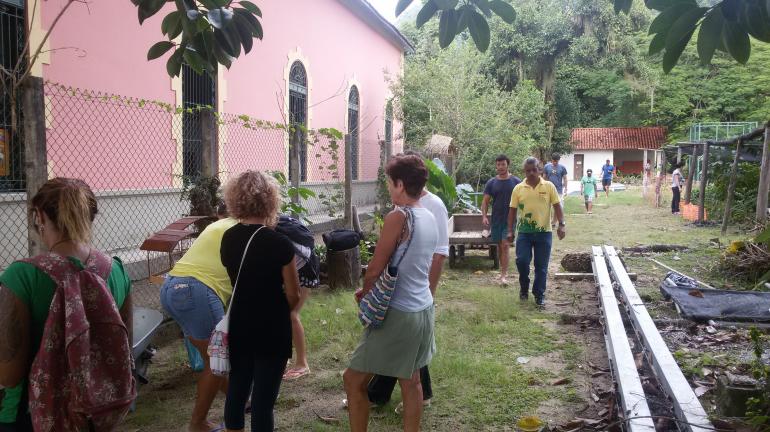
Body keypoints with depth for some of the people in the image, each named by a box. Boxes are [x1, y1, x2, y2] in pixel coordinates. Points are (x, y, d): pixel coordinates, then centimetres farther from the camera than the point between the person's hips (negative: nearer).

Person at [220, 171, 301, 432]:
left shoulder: (228, 238, -1)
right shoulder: (279, 243, -17)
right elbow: (293, 296, -10)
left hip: (239, 326, 6)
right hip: (271, 331, -5)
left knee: (236, 389, 18)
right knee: (263, 398, 4)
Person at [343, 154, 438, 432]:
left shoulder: (398, 217, -19)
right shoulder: (429, 217, 6)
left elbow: (375, 268, -15)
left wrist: (365, 293, 5)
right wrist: (372, 289, 14)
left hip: (398, 313, -8)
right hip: (423, 309, 9)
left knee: (353, 380, 3)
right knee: (410, 380, 19)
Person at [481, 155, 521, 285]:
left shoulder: (516, 182, -2)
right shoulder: (492, 182, 4)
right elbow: (485, 201, 3)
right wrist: (484, 216, -11)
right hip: (496, 219, 3)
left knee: (505, 244, -12)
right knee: (499, 245, 11)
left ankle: (504, 274, -12)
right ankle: (503, 269, 27)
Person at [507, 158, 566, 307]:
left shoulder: (549, 186, 0)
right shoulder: (518, 188, 2)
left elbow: (557, 206, 1)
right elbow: (513, 210, 4)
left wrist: (561, 224, -10)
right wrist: (510, 231, 0)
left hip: (544, 232, 0)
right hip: (524, 232, 0)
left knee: (541, 266, 4)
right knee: (522, 260, -8)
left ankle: (539, 295, 18)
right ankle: (524, 288, 18)